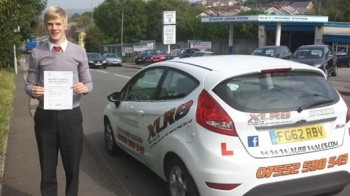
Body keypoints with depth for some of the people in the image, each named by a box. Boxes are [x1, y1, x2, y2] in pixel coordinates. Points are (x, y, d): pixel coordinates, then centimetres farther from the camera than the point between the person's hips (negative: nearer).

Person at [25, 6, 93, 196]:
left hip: (71, 116, 0)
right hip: (45, 116, 1)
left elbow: (88, 83, 3)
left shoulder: (79, 51, 1)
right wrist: (32, 90, -18)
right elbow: (29, 84, 5)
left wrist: (84, 88, -19)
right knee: (47, 168, 13)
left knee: (72, 167, 13)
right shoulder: (37, 53, 2)